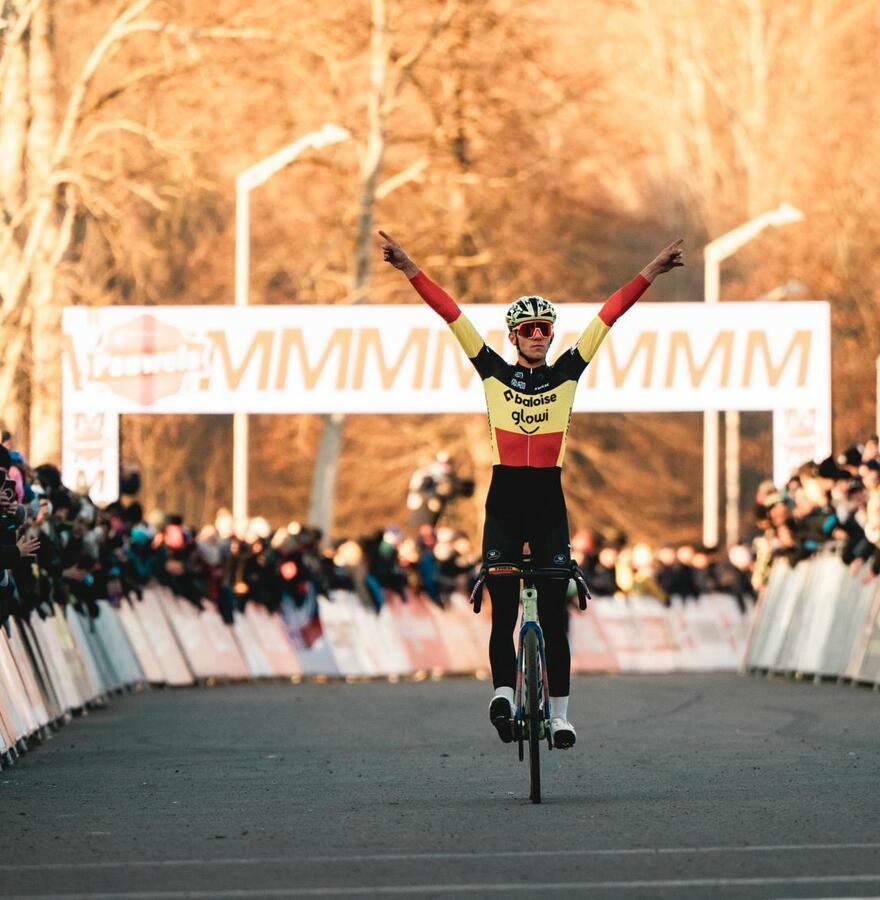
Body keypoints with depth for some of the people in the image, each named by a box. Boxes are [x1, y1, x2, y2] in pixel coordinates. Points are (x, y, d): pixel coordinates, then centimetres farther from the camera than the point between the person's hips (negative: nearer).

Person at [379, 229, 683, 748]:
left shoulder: (567, 373, 8)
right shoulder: (495, 372, 7)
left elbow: (609, 316, 6)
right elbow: (452, 315, 3)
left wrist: (650, 274, 3)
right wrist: (410, 270, 0)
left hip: (549, 501, 1)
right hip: (505, 499, 0)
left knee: (554, 612, 2)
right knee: (503, 609, -5)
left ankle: (560, 713, 4)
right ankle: (504, 692, -9)